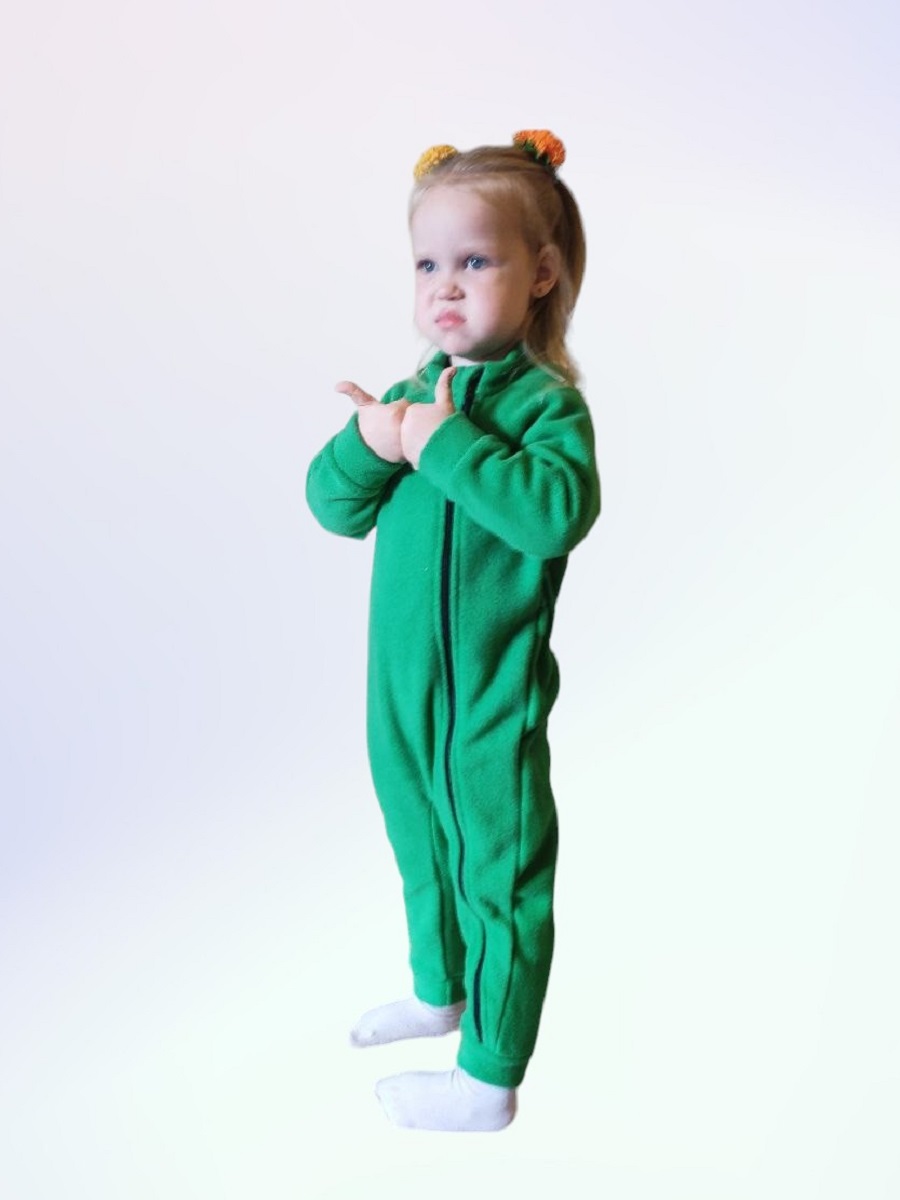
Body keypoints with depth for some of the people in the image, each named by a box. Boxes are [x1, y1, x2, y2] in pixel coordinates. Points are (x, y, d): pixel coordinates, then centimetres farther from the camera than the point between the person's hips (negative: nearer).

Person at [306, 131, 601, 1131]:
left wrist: (447, 443, -27)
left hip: (493, 693, -7)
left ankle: (488, 1078, 25)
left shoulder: (546, 402, -13)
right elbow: (333, 506, 3)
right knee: (422, 849, 25)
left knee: (498, 876, 7)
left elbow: (558, 510, -31)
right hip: (402, 682, 7)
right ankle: (438, 991, 50)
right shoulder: (414, 394, 5)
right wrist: (368, 444, -16)